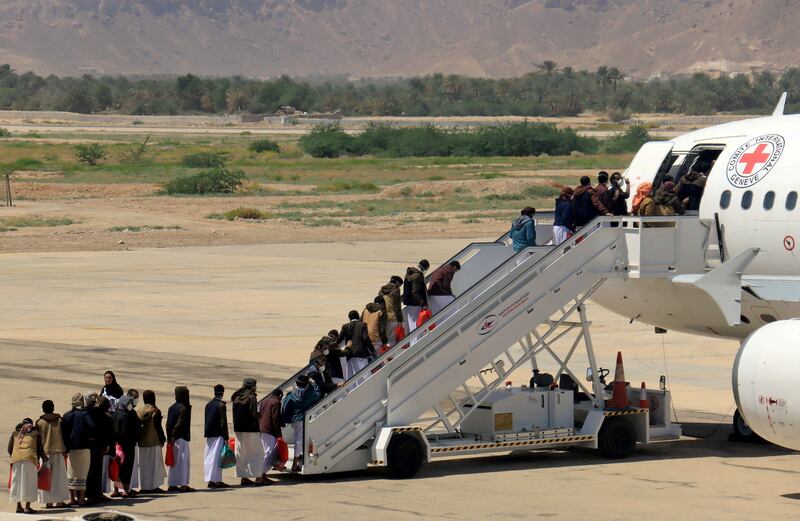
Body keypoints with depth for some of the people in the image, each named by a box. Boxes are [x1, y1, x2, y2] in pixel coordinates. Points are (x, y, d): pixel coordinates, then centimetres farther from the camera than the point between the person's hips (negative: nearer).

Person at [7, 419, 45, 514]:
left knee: (17, 481, 11)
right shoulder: (35, 433, 13)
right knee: (29, 482, 1)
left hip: (16, 458, 3)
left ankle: (18, 506, 13)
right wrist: (43, 458, 28)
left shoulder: (15, 433, 21)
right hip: (30, 458, -3)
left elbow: (10, 448, 19)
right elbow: (39, 449, 11)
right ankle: (27, 506, -4)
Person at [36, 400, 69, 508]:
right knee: (59, 477, 7)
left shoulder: (39, 422, -3)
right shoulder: (59, 420, 1)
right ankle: (59, 501, 5)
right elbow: (64, 435, 3)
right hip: (58, 451, 1)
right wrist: (65, 450, 11)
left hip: (45, 451, -1)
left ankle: (48, 501, 3)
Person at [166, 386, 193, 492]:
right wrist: (173, 436, -13)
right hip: (182, 438, -8)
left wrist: (169, 438, 11)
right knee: (183, 460, -3)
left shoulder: (171, 408, 10)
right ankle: (183, 484, -5)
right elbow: (179, 424, -17)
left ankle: (171, 484, 15)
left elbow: (168, 424, 10)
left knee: (173, 461, 13)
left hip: (172, 439, 8)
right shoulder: (184, 408, -13)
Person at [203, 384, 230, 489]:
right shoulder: (221, 405, -11)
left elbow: (206, 420, 15)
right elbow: (223, 422, -13)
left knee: (209, 457, 8)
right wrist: (225, 437, -12)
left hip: (208, 434, 7)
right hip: (218, 434, -7)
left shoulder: (208, 405, 12)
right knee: (217, 457, -6)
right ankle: (217, 480, -7)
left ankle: (210, 480, 9)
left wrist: (206, 433, 17)